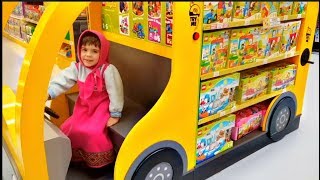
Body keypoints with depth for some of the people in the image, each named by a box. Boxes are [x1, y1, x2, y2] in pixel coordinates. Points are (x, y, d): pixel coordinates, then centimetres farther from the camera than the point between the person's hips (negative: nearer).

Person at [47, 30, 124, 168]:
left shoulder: (108, 70, -23)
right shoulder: (77, 68, -7)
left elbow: (115, 92, -20)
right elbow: (62, 81, -13)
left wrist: (115, 114, -15)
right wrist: (48, 93, -30)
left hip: (102, 107, -6)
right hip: (83, 107, 6)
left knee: (94, 132, -21)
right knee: (67, 130, 5)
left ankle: (101, 161, 6)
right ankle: (75, 156, 31)